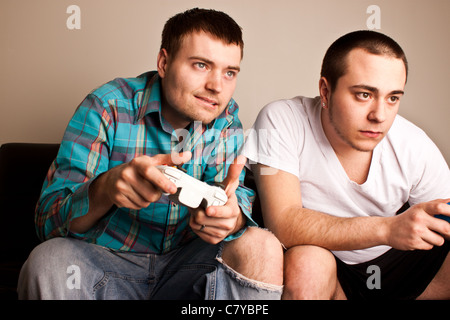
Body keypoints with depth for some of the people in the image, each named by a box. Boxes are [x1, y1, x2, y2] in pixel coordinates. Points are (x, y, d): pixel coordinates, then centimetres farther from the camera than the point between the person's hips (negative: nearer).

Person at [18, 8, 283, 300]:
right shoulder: (108, 108, -12)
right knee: (49, 260, -33)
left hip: (184, 261, 3)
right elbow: (48, 218, -16)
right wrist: (105, 188, -40)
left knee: (263, 247, -23)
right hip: (104, 260, -2)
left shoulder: (226, 117, 0)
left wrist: (231, 214, -36)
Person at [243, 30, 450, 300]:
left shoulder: (416, 148, -13)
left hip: (393, 263, 3)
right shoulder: (281, 121, -20)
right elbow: (283, 225, -28)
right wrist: (386, 229, -38)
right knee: (305, 264, -35)